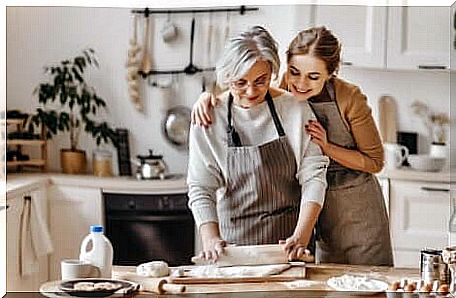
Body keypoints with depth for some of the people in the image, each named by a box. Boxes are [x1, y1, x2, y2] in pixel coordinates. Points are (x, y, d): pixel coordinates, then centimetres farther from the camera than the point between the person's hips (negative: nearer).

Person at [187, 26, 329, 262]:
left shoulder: (295, 109, -4)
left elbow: (313, 174, -6)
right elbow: (200, 188, -6)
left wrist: (301, 236, -18)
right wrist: (210, 238, -22)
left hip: (288, 236, 0)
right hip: (234, 238, 0)